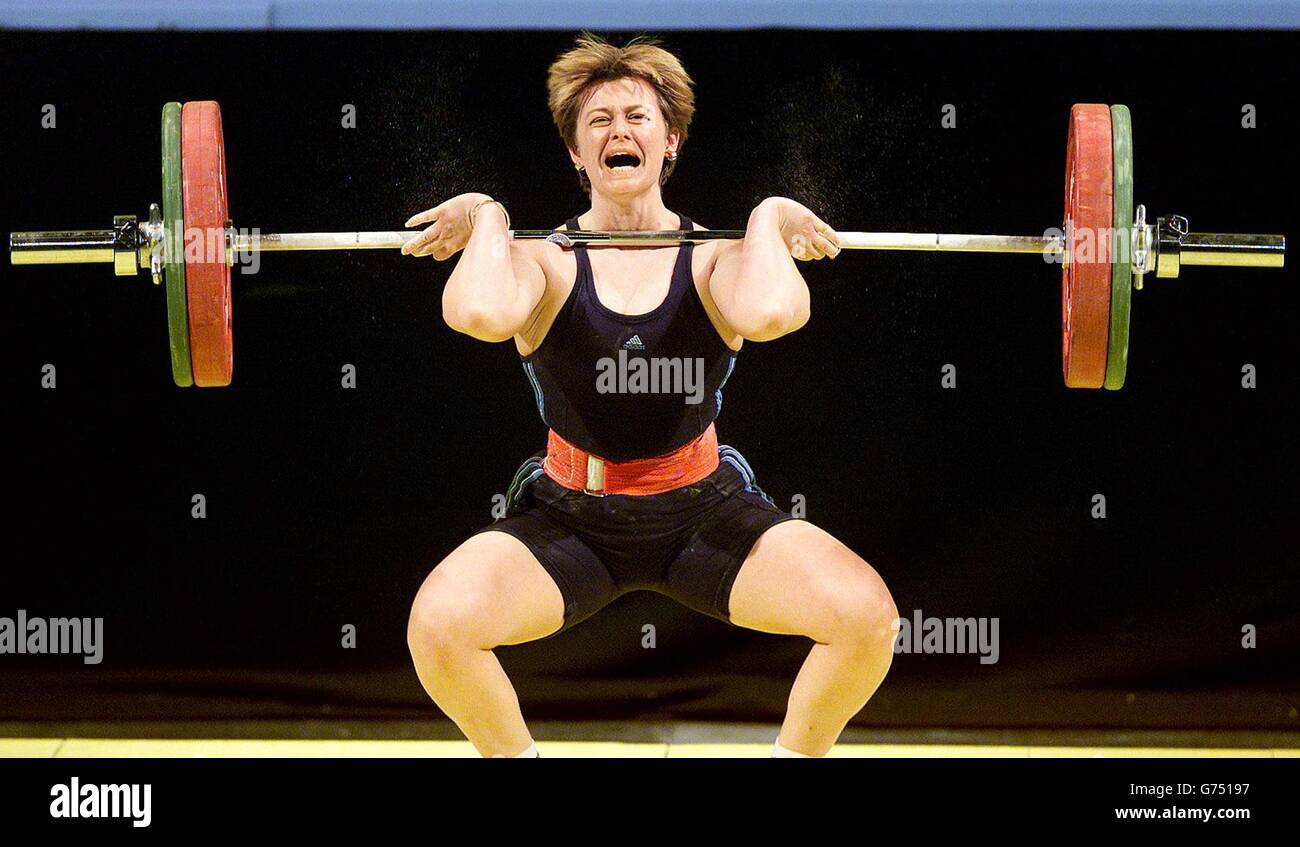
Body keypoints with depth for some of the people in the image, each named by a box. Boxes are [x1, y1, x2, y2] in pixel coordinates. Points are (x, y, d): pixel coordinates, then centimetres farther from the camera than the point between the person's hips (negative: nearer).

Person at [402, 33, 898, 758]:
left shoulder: (712, 256, -9)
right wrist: (487, 220, -20)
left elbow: (767, 315, -36)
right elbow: (481, 315, -37)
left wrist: (769, 220, -20)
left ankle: (797, 753, 10)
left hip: (702, 513, 0)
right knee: (439, 624, -26)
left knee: (867, 617, -21)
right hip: (570, 517, 0)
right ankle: (513, 754, 7)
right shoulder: (548, 259, -11)